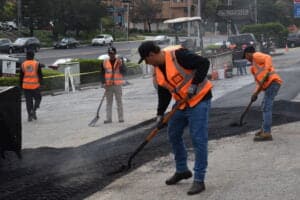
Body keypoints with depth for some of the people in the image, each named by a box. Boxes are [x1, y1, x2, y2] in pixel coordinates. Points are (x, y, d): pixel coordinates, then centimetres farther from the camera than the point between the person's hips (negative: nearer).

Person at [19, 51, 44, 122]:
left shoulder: (23, 64, 2)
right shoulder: (37, 64, -5)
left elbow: (21, 76, 6)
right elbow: (40, 75, -3)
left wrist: (21, 85, 14)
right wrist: (40, 81, 14)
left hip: (26, 86, 2)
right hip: (35, 85, -2)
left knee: (28, 101, 9)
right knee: (38, 98, 14)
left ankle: (30, 116, 6)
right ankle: (33, 111, -6)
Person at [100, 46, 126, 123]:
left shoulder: (120, 61, -1)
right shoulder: (104, 62, 4)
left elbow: (124, 72, -8)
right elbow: (102, 73, 7)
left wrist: (120, 65, -22)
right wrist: (103, 83, -4)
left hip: (117, 85, -2)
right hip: (108, 85, 2)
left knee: (119, 102, 4)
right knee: (108, 102, 6)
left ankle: (121, 118, 10)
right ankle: (108, 118, 10)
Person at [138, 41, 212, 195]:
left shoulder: (177, 55, -23)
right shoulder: (158, 69, 5)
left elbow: (204, 63, -25)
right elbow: (164, 93, 12)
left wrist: (194, 84, -27)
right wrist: (160, 114, 5)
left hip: (198, 99, -9)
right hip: (181, 103, 9)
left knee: (198, 139, -9)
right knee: (173, 135, 15)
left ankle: (199, 180, -3)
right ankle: (182, 170, 31)